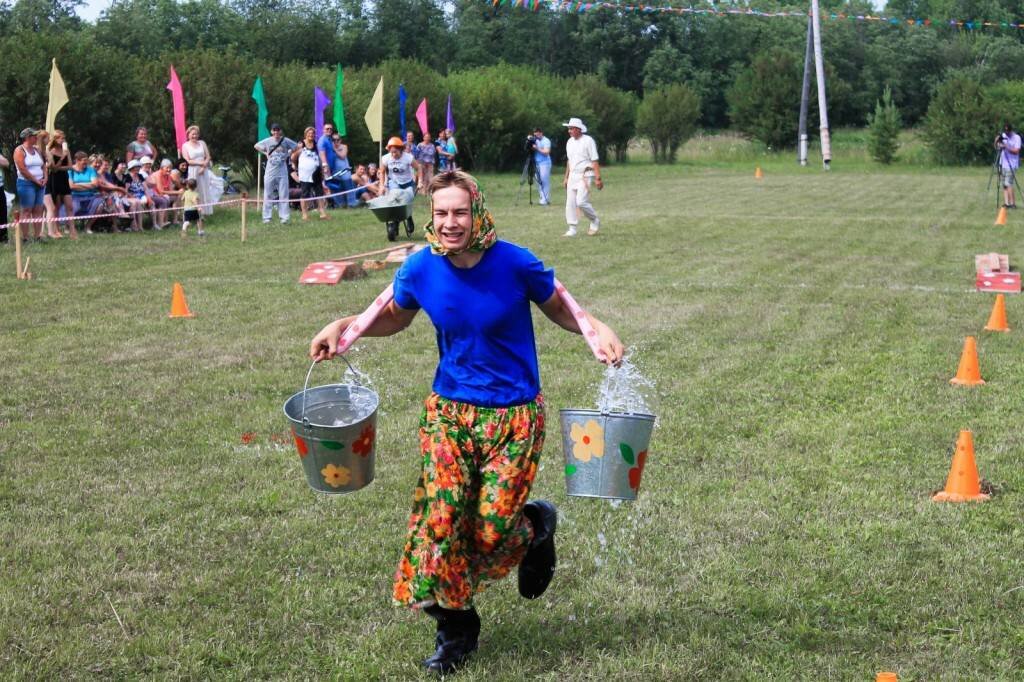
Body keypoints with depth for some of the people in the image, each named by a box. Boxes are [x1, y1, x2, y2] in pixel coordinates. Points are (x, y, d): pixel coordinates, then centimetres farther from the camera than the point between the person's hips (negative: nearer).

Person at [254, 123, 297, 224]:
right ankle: (267, 217, 6)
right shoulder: (267, 141, -1)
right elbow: (256, 146, 14)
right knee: (268, 194, 2)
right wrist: (265, 153, 5)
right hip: (270, 170, 1)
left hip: (282, 171, -1)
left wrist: (288, 154, 1)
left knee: (283, 194, -2)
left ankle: (284, 217, 0)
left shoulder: (286, 141, -2)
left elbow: (296, 147, 10)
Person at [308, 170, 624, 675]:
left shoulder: (515, 264, -14)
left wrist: (597, 328, -18)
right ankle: (455, 628, 14)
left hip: (514, 413, -2)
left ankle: (536, 525, 33)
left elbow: (557, 308, 2)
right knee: (440, 516, -7)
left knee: (492, 529, -6)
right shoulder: (420, 269, -7)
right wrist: (345, 325, -2)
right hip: (449, 409, 3)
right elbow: (395, 316, 14)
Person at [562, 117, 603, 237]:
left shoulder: (588, 141, -10)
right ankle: (572, 229, 6)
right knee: (570, 203, 1)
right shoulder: (569, 142, 11)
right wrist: (566, 177, 19)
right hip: (572, 176, 7)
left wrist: (598, 178, -17)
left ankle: (595, 221, 7)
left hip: (585, 175, -7)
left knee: (581, 201, -16)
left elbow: (595, 161, -12)